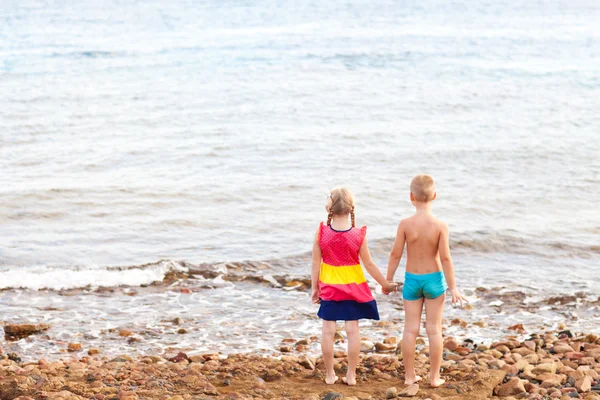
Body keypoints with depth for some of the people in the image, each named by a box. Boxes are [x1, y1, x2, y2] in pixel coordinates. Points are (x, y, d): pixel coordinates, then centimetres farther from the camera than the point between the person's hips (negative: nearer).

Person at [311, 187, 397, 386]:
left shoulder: (321, 233, -11)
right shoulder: (359, 235, -13)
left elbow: (315, 263, -5)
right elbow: (369, 265, -7)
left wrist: (314, 287, 6)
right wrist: (386, 284, 5)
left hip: (329, 287, 1)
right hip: (353, 287, 0)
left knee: (328, 330, 7)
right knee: (352, 329, 7)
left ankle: (330, 375, 13)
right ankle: (351, 375, 11)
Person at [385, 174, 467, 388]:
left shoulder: (405, 224, -12)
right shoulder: (440, 225, -14)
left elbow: (395, 254, -8)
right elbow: (445, 258, -15)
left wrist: (388, 280, 5)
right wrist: (453, 287, -7)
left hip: (412, 280, 1)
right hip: (434, 279, -1)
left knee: (410, 329, 9)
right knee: (434, 329, 7)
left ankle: (409, 375, 14)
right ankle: (435, 377, 12)